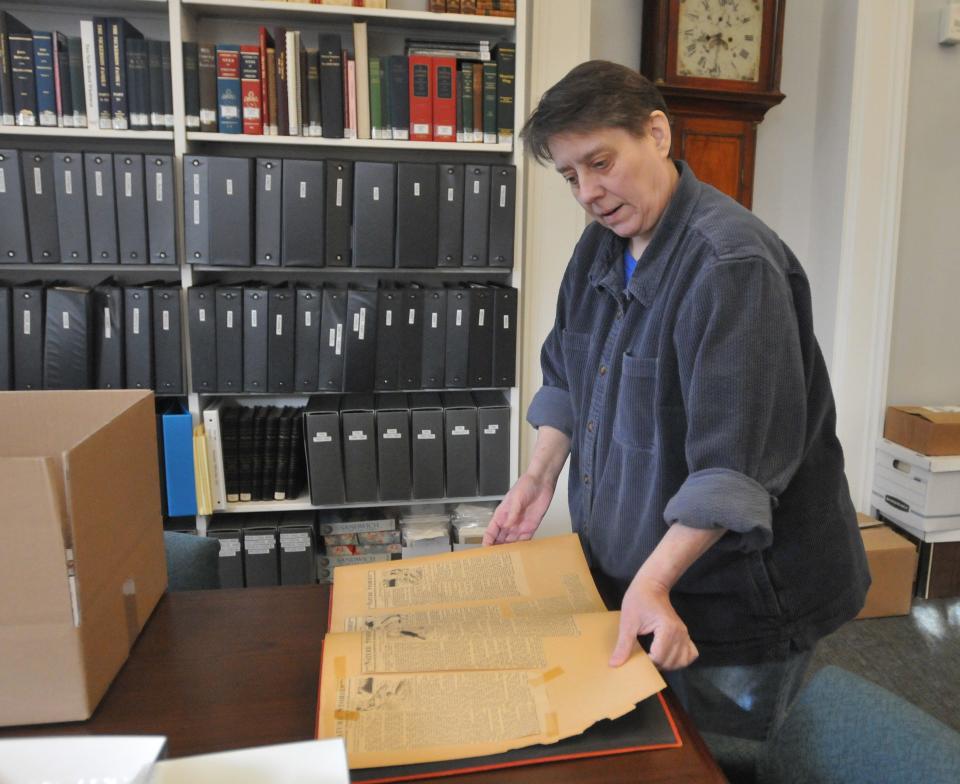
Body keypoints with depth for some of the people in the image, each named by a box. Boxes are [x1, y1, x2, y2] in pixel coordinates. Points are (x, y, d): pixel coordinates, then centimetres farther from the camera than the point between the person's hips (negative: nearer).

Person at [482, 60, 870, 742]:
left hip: (736, 597, -7)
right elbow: (568, 372, 12)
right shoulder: (602, 246, 3)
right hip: (629, 569, 8)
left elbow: (736, 459, -29)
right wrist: (541, 475, 2)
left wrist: (654, 581, -31)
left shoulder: (733, 264, -24)